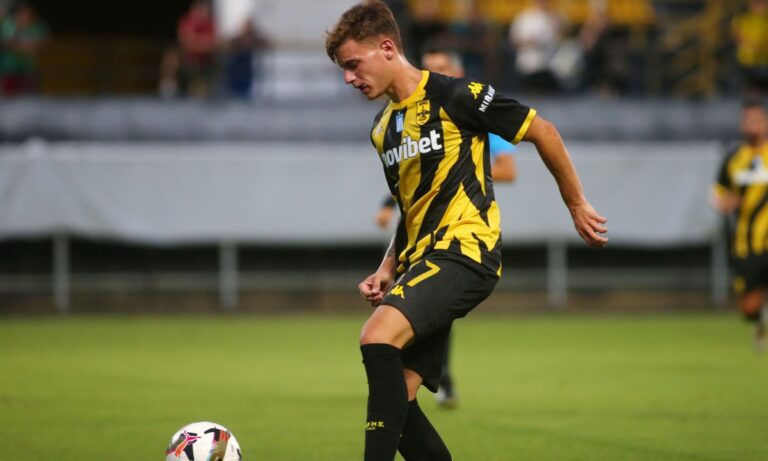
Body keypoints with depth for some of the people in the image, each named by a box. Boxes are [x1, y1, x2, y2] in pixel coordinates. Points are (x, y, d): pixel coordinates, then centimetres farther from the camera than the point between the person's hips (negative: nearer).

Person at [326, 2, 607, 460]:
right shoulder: (383, 128, 16)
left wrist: (578, 206, 5)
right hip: (422, 258, 9)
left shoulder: (455, 96, -8)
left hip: (465, 251, -9)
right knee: (395, 397, -1)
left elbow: (542, 131, -1)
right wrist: (387, 269, 13)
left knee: (378, 336, -30)